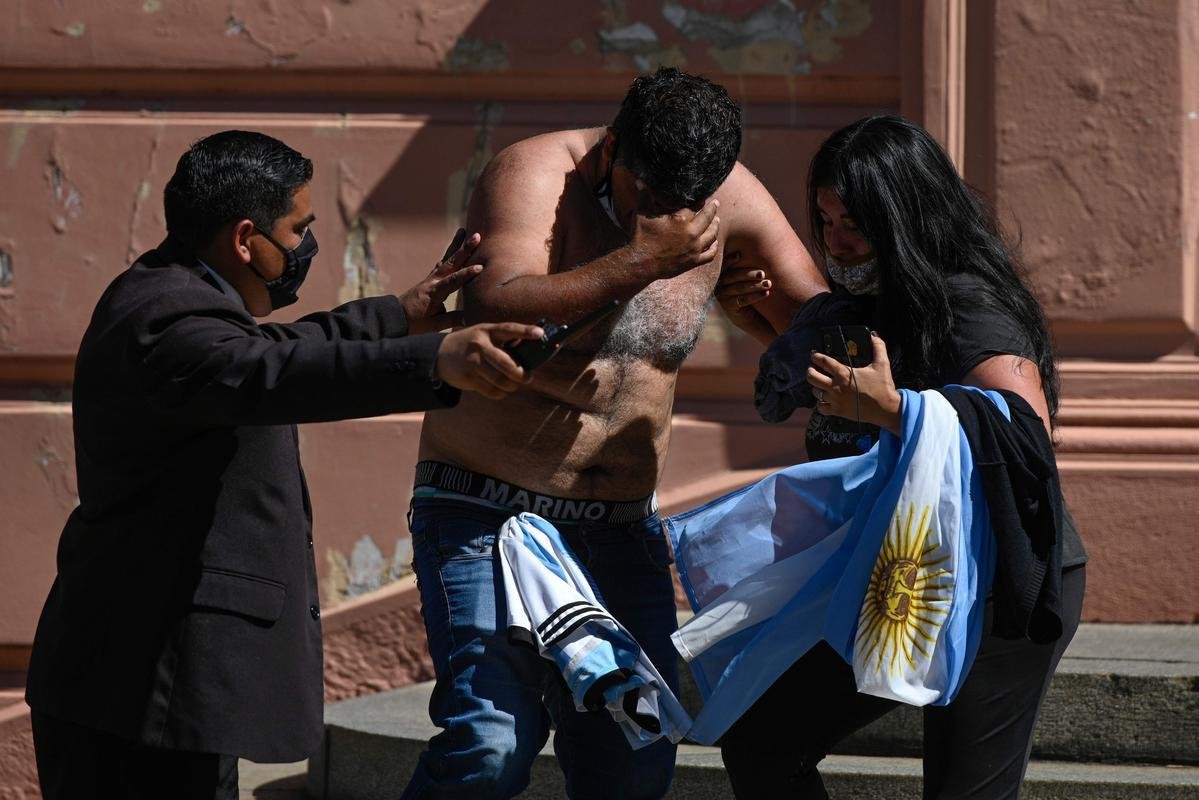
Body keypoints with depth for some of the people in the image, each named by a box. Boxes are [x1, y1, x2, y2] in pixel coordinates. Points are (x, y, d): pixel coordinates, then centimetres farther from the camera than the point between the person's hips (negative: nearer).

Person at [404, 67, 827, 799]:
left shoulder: (724, 196, 1)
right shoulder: (535, 174, -14)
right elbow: (495, 314, -32)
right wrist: (640, 259, -32)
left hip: (620, 524, 6)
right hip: (488, 512, -5)